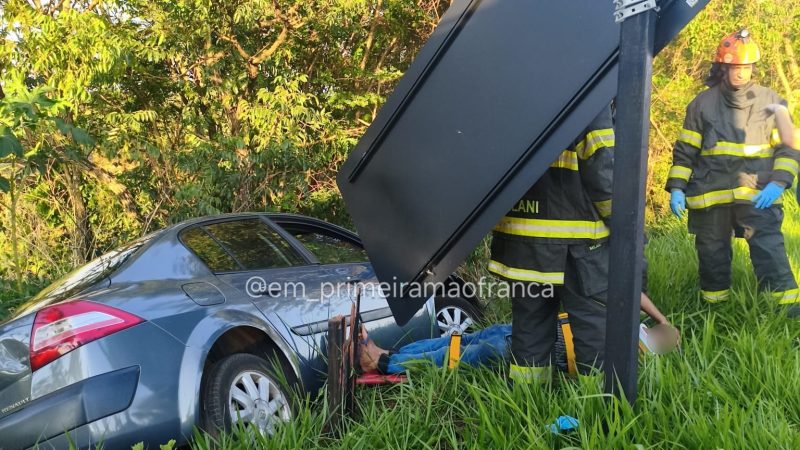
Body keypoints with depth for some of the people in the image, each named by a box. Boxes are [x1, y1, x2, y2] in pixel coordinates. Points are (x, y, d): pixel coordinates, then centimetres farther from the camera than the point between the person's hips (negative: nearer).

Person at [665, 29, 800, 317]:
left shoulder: (770, 102, 4)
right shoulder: (703, 104, 5)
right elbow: (685, 150, 7)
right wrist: (676, 187, -1)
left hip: (757, 194, -1)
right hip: (710, 194, 2)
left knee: (769, 248, -13)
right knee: (712, 252, 11)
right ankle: (715, 309, 27)